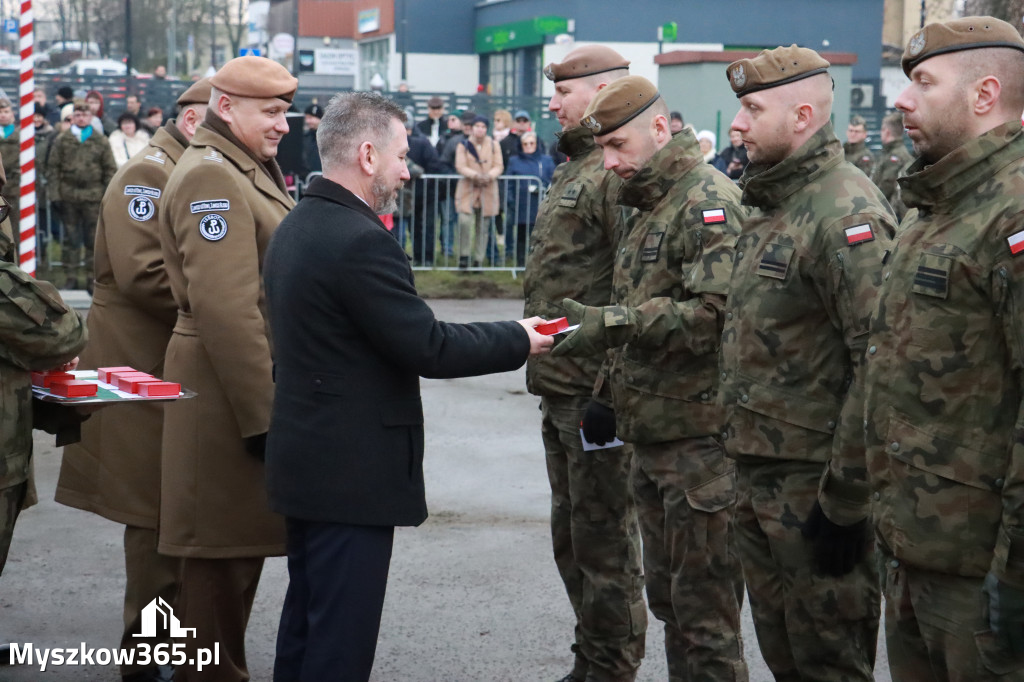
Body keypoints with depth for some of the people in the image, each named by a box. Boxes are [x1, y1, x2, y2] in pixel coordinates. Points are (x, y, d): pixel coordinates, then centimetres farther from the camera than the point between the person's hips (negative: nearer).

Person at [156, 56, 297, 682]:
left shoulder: (252, 170, 16)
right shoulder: (210, 177, -17)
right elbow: (225, 309, -24)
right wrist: (262, 413, -24)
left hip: (254, 391, 10)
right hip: (232, 394, -10)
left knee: (241, 544, 18)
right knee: (224, 551, -1)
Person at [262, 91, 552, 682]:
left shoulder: (296, 228, 9)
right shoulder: (361, 240, -21)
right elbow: (428, 348, -20)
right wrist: (519, 340, -7)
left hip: (306, 459, 10)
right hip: (353, 471, -10)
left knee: (308, 620, 18)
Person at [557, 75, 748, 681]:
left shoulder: (709, 201, -14)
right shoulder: (645, 208, 17)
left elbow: (714, 311, -26)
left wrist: (613, 323, -27)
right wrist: (610, 393, 19)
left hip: (700, 436, -10)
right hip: (652, 432, 10)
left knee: (704, 607, -3)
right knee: (666, 591, 18)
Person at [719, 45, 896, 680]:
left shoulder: (847, 212, -18)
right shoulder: (772, 205, 14)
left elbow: (881, 360, -25)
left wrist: (845, 496, -23)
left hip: (813, 481, -10)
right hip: (760, 473, 10)